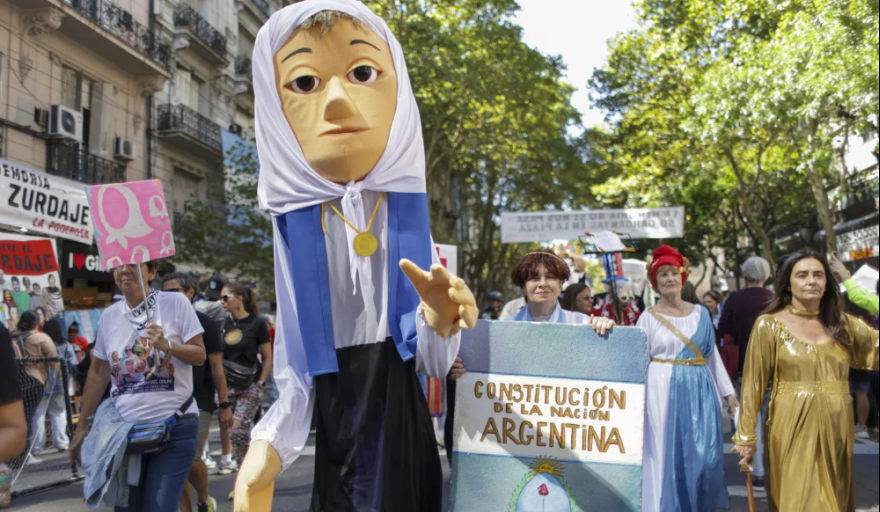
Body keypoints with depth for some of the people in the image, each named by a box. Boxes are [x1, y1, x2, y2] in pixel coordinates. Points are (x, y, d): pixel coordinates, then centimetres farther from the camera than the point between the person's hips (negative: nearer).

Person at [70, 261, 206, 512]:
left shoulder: (175, 302, -6)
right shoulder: (109, 316, 6)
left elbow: (199, 355, -5)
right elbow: (98, 373, 12)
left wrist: (167, 345, -22)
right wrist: (82, 426, 14)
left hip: (174, 427, -4)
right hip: (125, 429, 4)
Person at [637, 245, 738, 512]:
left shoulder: (700, 313, 9)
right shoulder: (649, 317, 1)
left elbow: (713, 356, 12)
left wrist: (729, 393, 11)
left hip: (699, 392, 2)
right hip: (663, 392, -2)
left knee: (704, 456, -1)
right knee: (667, 458, 0)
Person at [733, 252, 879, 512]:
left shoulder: (842, 324, 9)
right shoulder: (769, 325, -3)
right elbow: (754, 384, -5)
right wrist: (746, 436, -8)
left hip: (836, 429, 4)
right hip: (792, 428, -4)